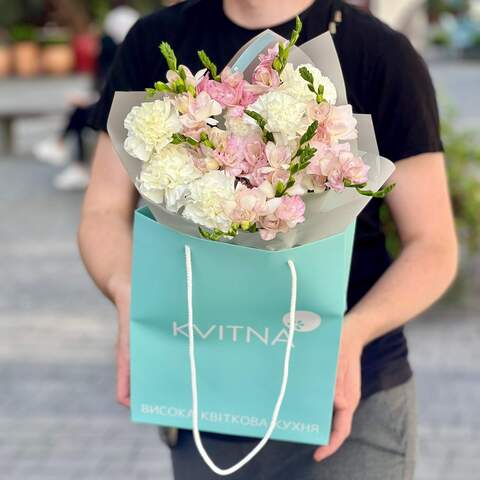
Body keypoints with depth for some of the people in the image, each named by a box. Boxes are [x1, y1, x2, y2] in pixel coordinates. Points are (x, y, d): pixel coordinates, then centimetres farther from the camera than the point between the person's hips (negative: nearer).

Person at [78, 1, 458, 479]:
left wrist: (354, 331, -24)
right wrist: (129, 294, -17)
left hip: (350, 402, -2)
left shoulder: (382, 54, -7)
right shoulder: (154, 42, 2)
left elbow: (433, 245, -6)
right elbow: (105, 212, 5)